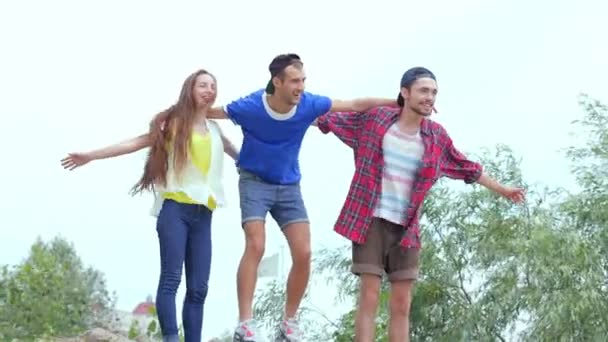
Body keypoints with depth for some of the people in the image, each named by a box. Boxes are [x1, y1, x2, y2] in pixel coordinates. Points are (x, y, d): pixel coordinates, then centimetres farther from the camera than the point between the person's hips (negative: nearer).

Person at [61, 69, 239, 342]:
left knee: (198, 288, -2)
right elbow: (136, 143, 3)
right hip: (175, 208, -4)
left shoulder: (215, 130, 20)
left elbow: (242, 156, 35)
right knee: (171, 277, -16)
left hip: (203, 214, 4)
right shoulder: (174, 123, 7)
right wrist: (91, 156, -3)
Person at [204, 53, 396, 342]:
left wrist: (399, 103, -5)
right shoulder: (250, 107, -21)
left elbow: (356, 105, -5)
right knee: (255, 247, -21)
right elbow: (205, 113, -6)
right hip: (255, 182, -3)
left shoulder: (309, 104, -14)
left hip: (289, 186, 3)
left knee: (303, 253, -8)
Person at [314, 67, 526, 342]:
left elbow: (466, 168, 20)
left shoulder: (436, 135, 5)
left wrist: (501, 189, 28)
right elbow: (331, 119, 11)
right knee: (369, 298, -9)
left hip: (406, 227, 3)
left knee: (402, 305, 1)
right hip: (370, 220, -3)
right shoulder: (375, 118, -2)